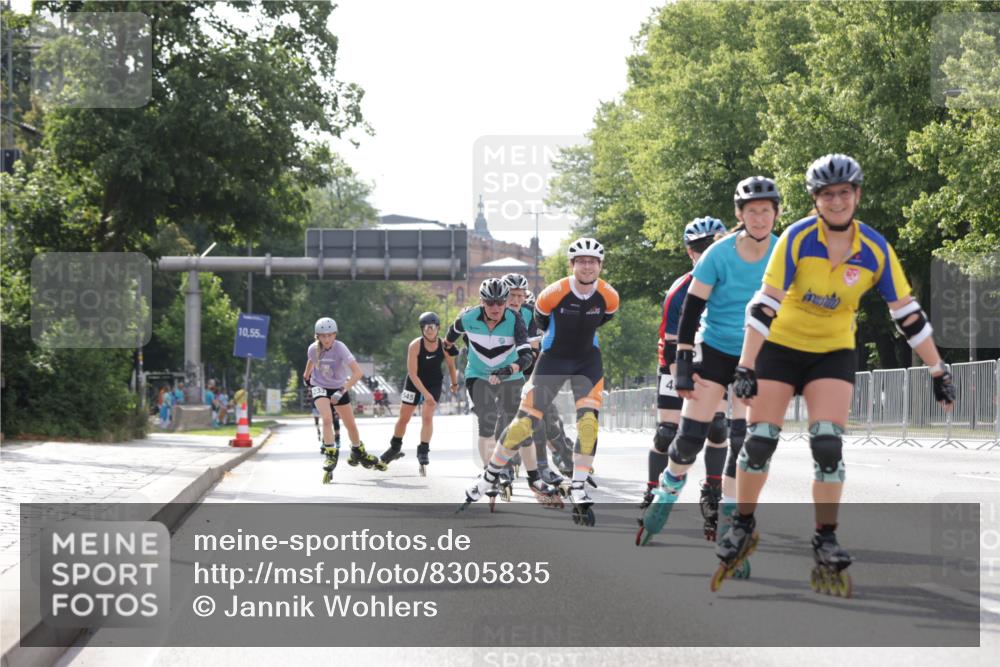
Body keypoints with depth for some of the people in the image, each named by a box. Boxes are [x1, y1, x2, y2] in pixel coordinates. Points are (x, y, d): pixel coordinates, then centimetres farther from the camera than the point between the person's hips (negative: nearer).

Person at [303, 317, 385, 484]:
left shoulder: (340, 348, -27)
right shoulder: (313, 349, -18)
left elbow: (358, 372, -35)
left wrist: (343, 389, -41)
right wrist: (306, 377, 25)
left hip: (339, 387, 0)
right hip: (320, 387, 0)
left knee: (351, 425, 10)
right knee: (327, 418, -26)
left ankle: (359, 453, 34)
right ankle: (331, 455, -18)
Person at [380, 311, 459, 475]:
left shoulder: (444, 346, -18)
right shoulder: (415, 346, -25)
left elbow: (451, 366, 1)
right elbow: (412, 373, -25)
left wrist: (454, 384, 13)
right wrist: (425, 393, -30)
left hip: (434, 383, 0)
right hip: (414, 383, 0)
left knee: (427, 417, -14)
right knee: (403, 418, 8)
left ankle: (423, 452, -5)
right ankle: (395, 448, 29)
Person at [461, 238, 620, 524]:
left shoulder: (609, 297, -14)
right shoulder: (554, 293, -23)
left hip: (588, 359, 2)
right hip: (553, 359, -2)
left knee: (589, 420, -17)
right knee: (525, 423, -4)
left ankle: (578, 490, -10)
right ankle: (490, 475, 16)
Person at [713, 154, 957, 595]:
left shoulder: (876, 250, -13)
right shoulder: (797, 239, -20)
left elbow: (908, 314, -7)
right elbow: (763, 305, -22)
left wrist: (939, 373, -6)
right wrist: (745, 368, -27)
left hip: (833, 354, 1)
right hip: (781, 347, -1)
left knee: (828, 443, -15)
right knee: (760, 439, -6)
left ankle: (825, 542, -4)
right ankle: (743, 526, 16)